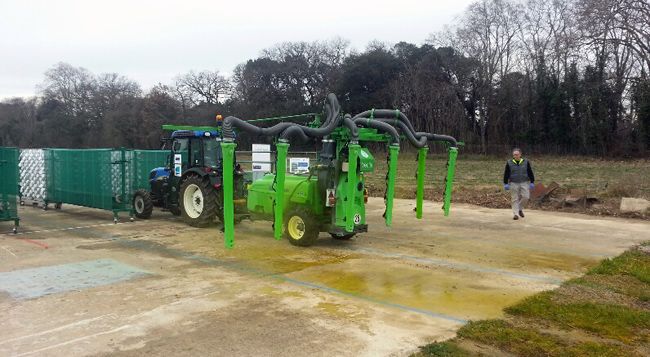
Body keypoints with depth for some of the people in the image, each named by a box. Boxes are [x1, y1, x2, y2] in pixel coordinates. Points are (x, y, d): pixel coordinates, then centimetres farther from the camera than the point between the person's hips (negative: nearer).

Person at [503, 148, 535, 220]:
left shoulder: (526, 162, 3)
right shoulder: (509, 163, 1)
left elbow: (530, 173, 7)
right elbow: (506, 174, 3)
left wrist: (532, 182, 4)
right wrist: (505, 184, -1)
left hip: (524, 183, 1)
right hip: (513, 184, -1)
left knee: (525, 197, -8)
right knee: (515, 199, 0)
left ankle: (520, 209, 16)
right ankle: (515, 214, 6)